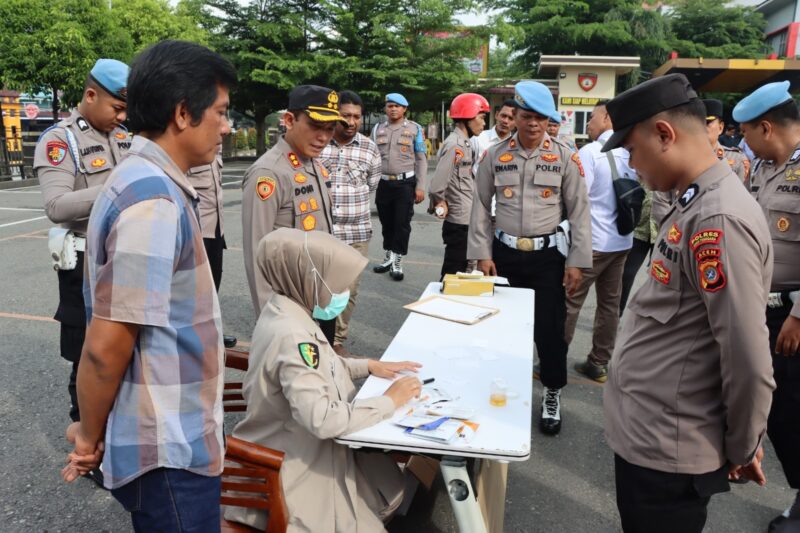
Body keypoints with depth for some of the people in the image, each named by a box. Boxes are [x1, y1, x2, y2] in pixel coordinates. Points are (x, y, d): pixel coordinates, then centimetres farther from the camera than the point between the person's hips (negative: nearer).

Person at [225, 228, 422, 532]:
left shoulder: (286, 309, -3)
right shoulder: (291, 336, -32)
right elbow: (324, 421, -36)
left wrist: (368, 366, 3)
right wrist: (390, 401, -24)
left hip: (301, 445, 10)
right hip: (299, 465, -9)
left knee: (391, 488, 17)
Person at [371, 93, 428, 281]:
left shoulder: (414, 129, 0)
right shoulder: (378, 129, 9)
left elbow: (421, 159, -1)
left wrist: (420, 187, -6)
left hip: (405, 183, -3)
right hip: (383, 183, 3)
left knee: (402, 223, -2)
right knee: (386, 223, 12)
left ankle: (397, 264, 6)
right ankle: (387, 259, 27)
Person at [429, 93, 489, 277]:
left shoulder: (464, 143, 10)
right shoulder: (454, 145, -18)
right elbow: (436, 188, -24)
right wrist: (442, 205, -6)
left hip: (466, 222, 9)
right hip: (459, 224, -9)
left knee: (458, 272, 19)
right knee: (453, 274, 3)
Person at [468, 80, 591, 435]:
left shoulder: (565, 157, -3)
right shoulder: (495, 156, 1)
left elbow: (579, 211, -2)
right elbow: (481, 207, 5)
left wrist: (577, 262, -5)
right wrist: (482, 254, 0)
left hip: (547, 255, -1)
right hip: (504, 254, 2)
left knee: (550, 328, 3)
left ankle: (552, 395, 25)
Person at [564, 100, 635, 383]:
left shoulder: (590, 152, -14)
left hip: (592, 241, -7)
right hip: (621, 240, 7)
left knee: (570, 302, 1)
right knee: (610, 303, 12)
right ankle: (599, 364, 22)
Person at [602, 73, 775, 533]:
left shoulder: (719, 219, -24)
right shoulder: (695, 205, 7)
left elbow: (748, 360, -23)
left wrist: (742, 449, -8)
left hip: (667, 449, -9)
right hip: (644, 431, 9)